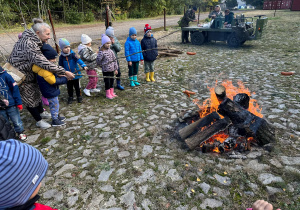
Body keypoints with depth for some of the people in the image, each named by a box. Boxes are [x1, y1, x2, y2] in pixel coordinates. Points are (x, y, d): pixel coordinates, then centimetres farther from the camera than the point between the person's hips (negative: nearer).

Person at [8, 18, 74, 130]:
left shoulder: (33, 40, -3)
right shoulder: (28, 44, -33)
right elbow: (43, 63, -41)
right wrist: (64, 72, -41)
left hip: (29, 73, 9)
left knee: (36, 92, 22)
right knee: (29, 98, 5)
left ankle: (41, 112, 43)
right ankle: (39, 121, 22)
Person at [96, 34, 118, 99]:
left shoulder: (110, 51, 3)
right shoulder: (101, 52, -15)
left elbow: (115, 60, 8)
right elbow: (98, 61, -12)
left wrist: (116, 69, 7)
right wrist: (103, 66, 1)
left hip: (112, 70, 6)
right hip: (106, 70, -6)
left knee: (112, 81, 14)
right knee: (107, 82, 3)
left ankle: (111, 93, 29)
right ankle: (108, 94, 18)